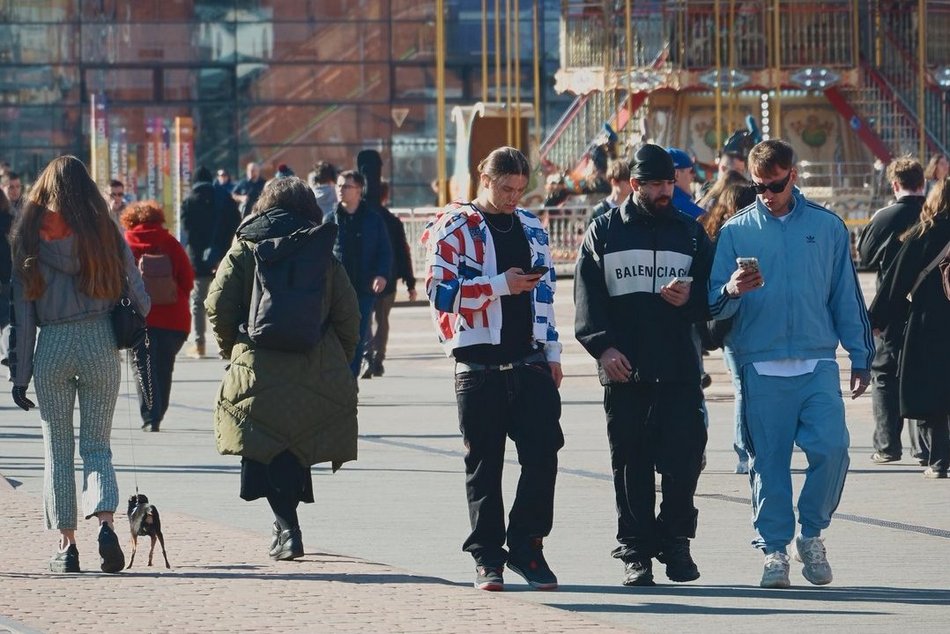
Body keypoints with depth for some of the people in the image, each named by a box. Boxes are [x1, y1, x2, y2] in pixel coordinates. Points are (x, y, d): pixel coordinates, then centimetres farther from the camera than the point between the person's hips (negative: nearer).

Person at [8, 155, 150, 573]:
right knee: (97, 445, 6)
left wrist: (20, 374, 3)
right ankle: (105, 521, -18)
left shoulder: (29, 236, 0)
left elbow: (22, 308, 0)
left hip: (51, 346, 0)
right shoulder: (104, 231, 1)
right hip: (100, 343, 0)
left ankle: (66, 543, 7)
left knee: (58, 449, 9)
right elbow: (137, 292, 3)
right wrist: (135, 324, 27)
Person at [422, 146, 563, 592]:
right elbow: (440, 290, -13)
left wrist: (552, 353, 16)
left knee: (542, 454, -4)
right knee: (483, 464, 2)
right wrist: (501, 284, -18)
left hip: (530, 364, 4)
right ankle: (487, 557, 9)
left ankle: (526, 546, 7)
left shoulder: (531, 229, 15)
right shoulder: (454, 228, -2)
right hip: (479, 365, -4)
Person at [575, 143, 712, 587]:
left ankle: (675, 544, 8)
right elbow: (588, 296, 2)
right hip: (624, 368, -1)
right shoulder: (604, 232, 8)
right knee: (630, 465, 1)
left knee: (683, 459, -6)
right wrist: (603, 346, -11)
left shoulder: (690, 232, 13)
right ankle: (635, 553, 7)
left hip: (679, 370, 1)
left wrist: (690, 298, -8)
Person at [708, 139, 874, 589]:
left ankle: (811, 533, 7)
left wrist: (860, 356, 13)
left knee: (831, 447, -13)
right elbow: (715, 306, 4)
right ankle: (774, 548, 9)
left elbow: (846, 296, 15)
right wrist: (731, 291, -18)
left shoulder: (827, 227, 9)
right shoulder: (736, 231, 6)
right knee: (768, 460, -1)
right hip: (760, 368, 0)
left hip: (817, 363, 0)